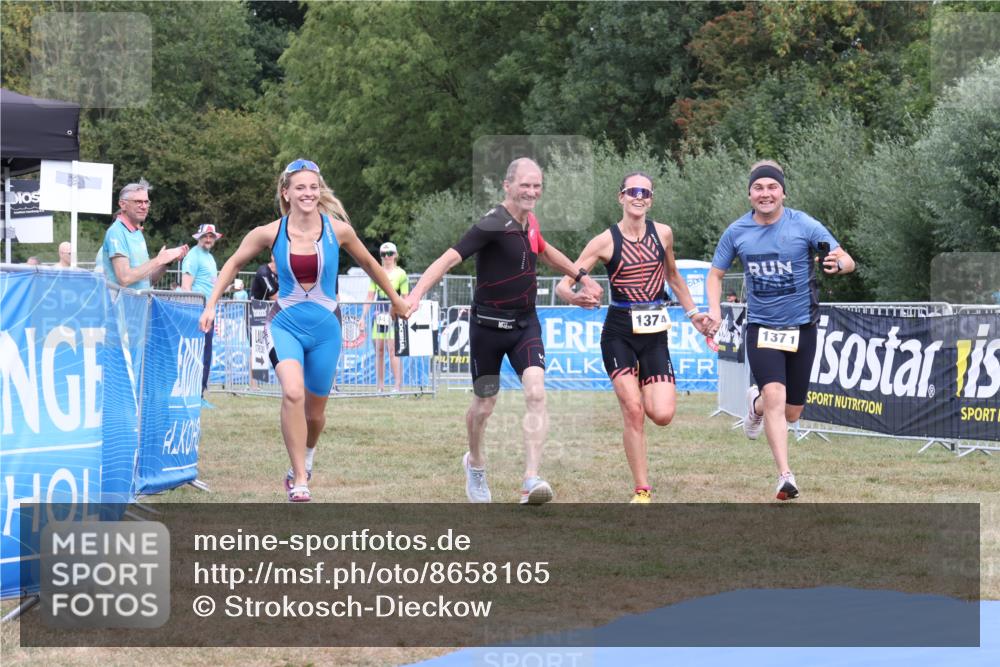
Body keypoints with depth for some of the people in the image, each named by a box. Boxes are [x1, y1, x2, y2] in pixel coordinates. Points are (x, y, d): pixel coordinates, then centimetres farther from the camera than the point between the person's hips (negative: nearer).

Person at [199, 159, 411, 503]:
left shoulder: (337, 229, -7)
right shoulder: (270, 233, -8)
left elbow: (368, 263, 11)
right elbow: (233, 263, 8)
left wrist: (396, 300, 21)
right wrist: (211, 305, 1)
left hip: (324, 329, 2)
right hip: (286, 325, -2)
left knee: (315, 411, 11)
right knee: (292, 393, -28)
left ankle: (304, 459, 47)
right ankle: (299, 482, -20)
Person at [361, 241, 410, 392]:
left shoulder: (401, 274, 1)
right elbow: (370, 296, 11)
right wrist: (363, 316, 6)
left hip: (394, 314, -4)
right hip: (379, 314, 4)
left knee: (393, 349, -12)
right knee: (379, 350, 4)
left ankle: (398, 385, -13)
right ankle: (379, 386, 9)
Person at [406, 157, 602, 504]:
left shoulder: (529, 222, 4)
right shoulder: (493, 225, -19)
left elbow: (544, 251, 27)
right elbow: (450, 257, -29)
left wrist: (581, 276, 33)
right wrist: (416, 293, -42)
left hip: (525, 324, 5)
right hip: (489, 326, -5)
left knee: (536, 394, -16)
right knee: (484, 405, 10)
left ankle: (531, 481, -20)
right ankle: (475, 463, 40)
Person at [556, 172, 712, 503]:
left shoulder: (663, 234, 5)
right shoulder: (606, 241, -5)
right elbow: (563, 284, -8)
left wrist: (692, 312, 23)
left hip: (655, 333, 3)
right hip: (619, 331, -3)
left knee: (662, 415, -10)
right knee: (633, 411, -13)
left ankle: (643, 391, 27)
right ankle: (642, 490, -3)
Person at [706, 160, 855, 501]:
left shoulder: (804, 226, -8)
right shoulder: (736, 232, -1)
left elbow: (848, 261, -8)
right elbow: (716, 273, 13)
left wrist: (837, 264, -32)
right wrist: (714, 309, -5)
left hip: (801, 328, 0)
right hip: (761, 327, 0)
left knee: (791, 413, 8)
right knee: (775, 396, -22)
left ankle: (756, 403, 43)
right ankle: (785, 476, -19)